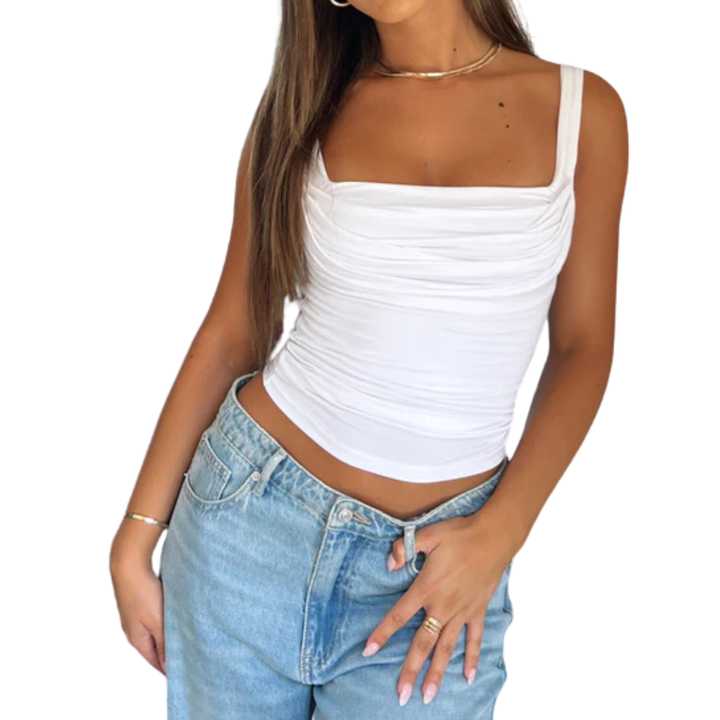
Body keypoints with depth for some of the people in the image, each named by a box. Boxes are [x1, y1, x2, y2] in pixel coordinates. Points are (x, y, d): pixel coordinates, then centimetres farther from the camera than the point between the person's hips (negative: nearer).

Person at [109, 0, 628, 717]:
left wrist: (499, 534, -10)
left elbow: (582, 350, 2)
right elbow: (231, 333, 2)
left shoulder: (582, 109, -2)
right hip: (249, 515, 1)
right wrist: (136, 539, 1)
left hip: (438, 558, 0)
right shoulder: (307, 101, -1)